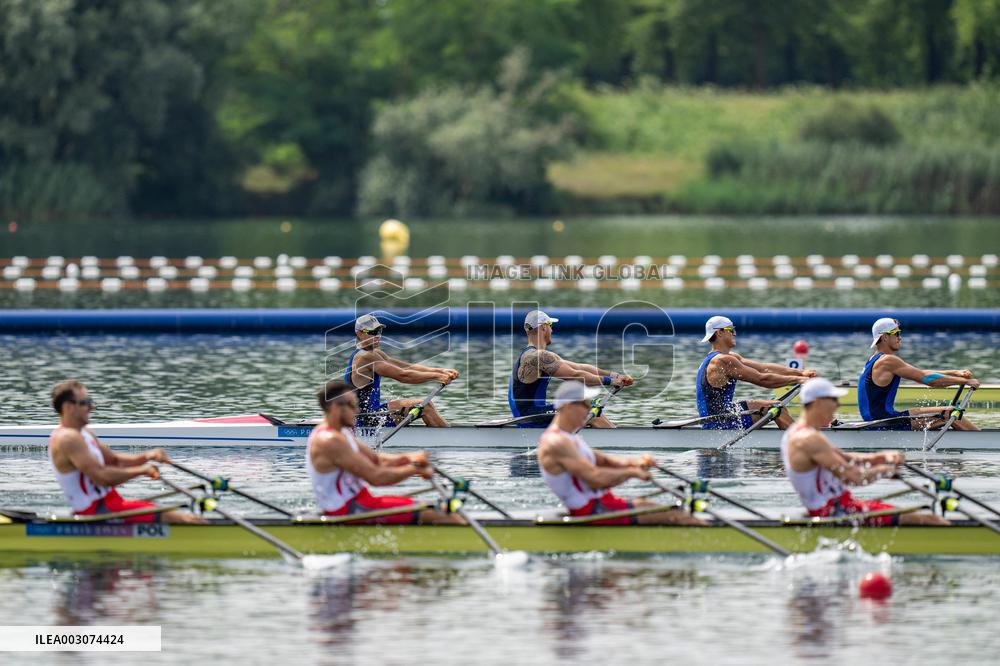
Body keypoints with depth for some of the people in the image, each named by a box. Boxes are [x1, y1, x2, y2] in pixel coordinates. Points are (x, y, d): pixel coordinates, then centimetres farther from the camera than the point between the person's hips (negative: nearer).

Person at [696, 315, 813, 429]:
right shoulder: (723, 361, -19)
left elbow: (764, 368, 10)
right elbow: (761, 379, -20)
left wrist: (800, 373, 4)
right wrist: (798, 380, -13)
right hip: (719, 423, -11)